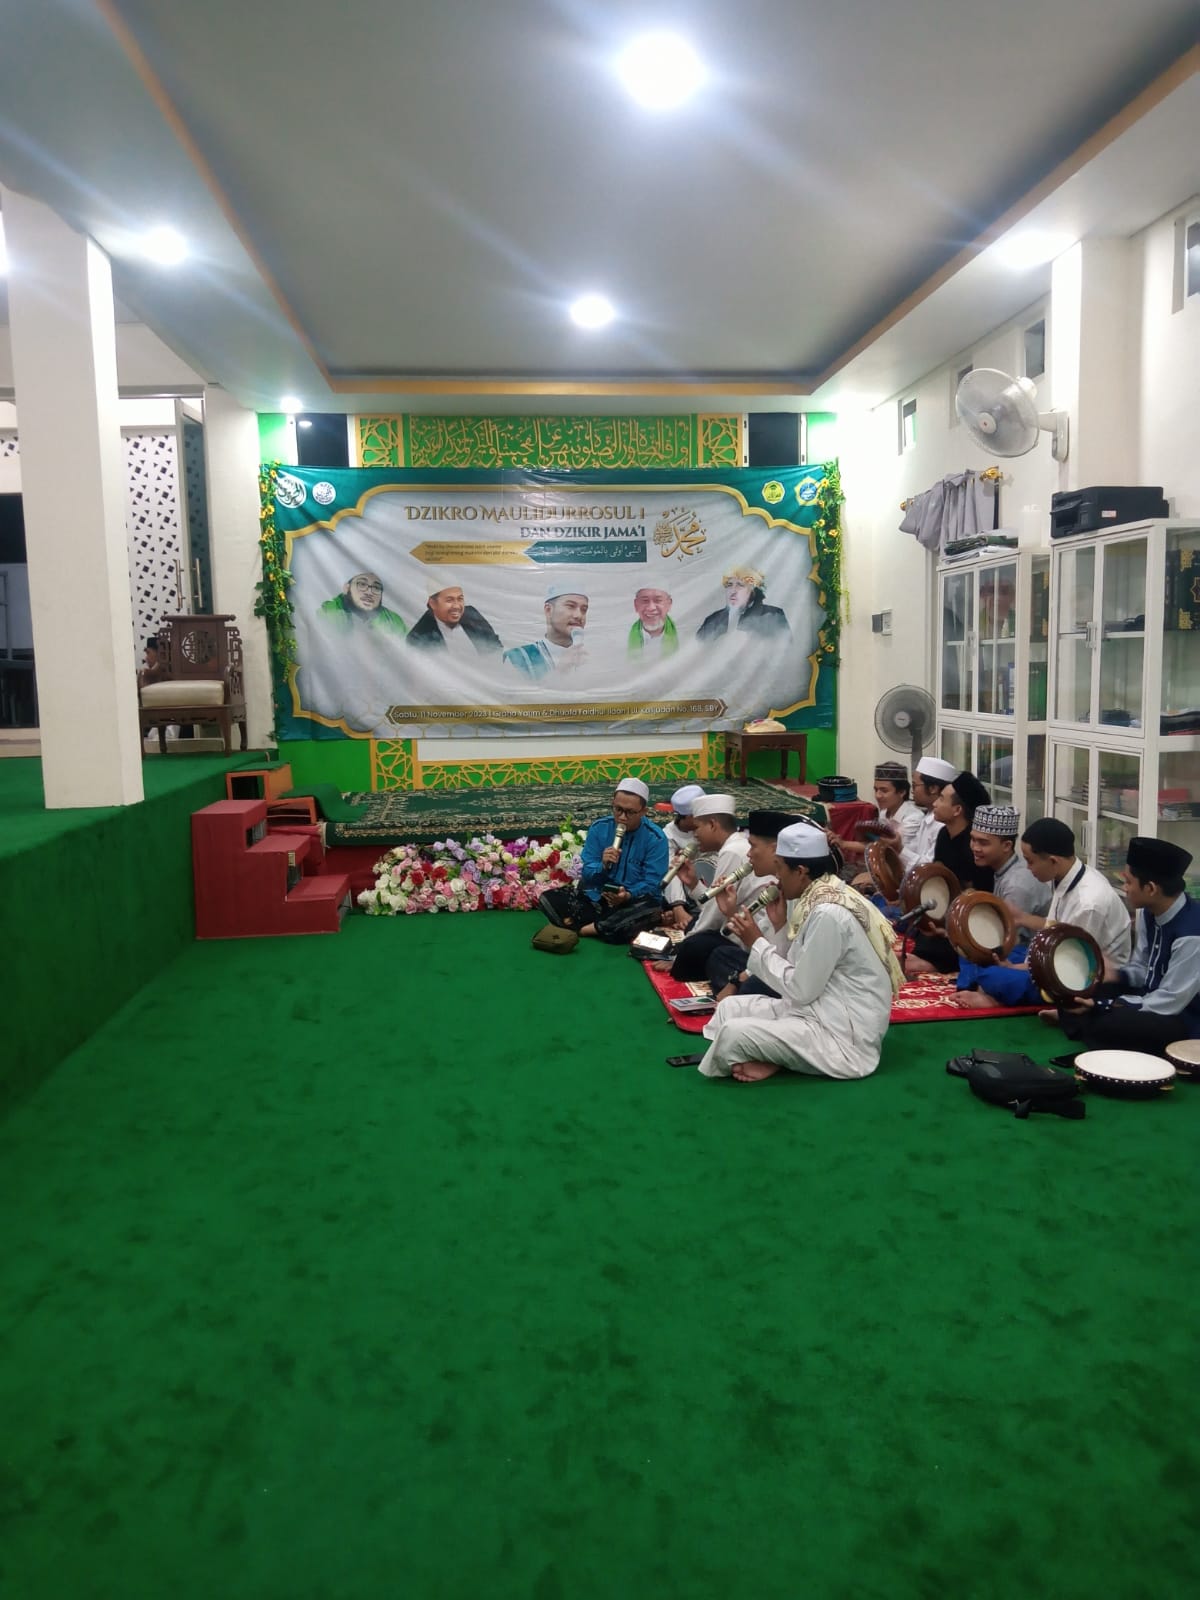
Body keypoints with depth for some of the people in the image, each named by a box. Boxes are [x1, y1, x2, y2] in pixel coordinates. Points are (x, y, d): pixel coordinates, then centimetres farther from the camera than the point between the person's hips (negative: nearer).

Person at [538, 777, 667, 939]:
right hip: (597, 898, 3)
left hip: (633, 903, -3)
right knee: (549, 898, -17)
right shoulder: (598, 828, -2)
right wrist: (603, 866, -26)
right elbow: (587, 874, -3)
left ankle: (586, 929, -25)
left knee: (653, 910, -39)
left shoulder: (655, 838, -9)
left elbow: (652, 883, -13)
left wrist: (628, 895, -33)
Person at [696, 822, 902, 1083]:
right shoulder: (818, 900, 6)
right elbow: (802, 983, 6)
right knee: (730, 1007, 10)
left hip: (844, 1035, -10)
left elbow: (800, 990, -19)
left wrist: (757, 943, -9)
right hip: (822, 1011, 10)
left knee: (733, 1033, -23)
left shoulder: (828, 913, -22)